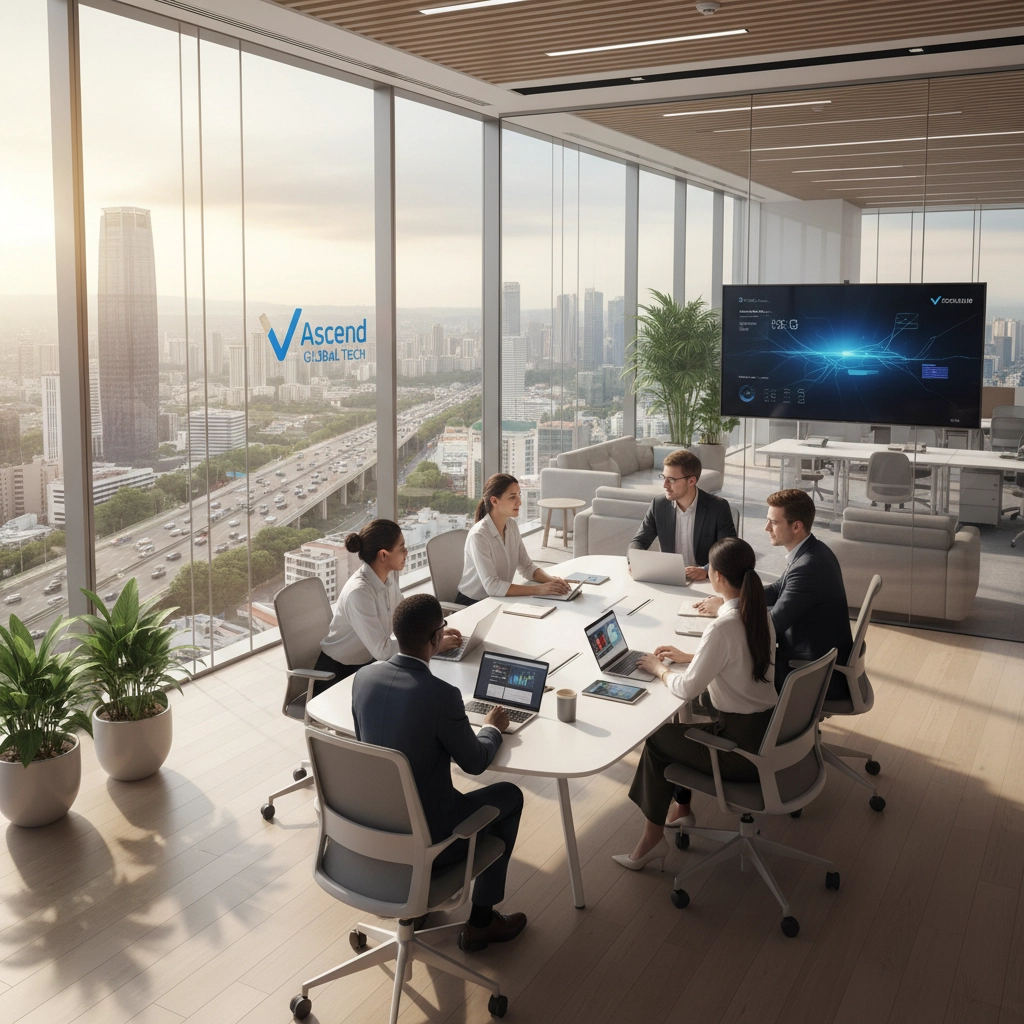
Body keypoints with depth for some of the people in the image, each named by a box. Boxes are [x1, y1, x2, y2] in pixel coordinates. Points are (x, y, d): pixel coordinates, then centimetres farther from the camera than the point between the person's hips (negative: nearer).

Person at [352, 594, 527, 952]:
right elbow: (474, 762, -11)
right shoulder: (442, 695, -26)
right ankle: (481, 921, 26)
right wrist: (492, 728, 11)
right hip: (426, 838, -6)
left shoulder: (363, 676, -9)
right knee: (509, 796, 18)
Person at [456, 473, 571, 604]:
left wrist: (551, 580, -14)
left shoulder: (511, 525, 1)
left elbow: (527, 567, 5)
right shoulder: (478, 536, -23)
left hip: (498, 600, 7)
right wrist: (539, 589, -30)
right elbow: (492, 586, -28)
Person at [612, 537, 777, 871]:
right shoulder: (760, 613, 1)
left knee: (657, 738, 11)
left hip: (745, 750, -8)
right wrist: (689, 658, 17)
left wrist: (659, 669, 1)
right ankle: (681, 811, 32)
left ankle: (653, 838, 20)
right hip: (768, 729, 8)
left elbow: (688, 688, -18)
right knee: (680, 728, 24)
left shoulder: (723, 627, -26)